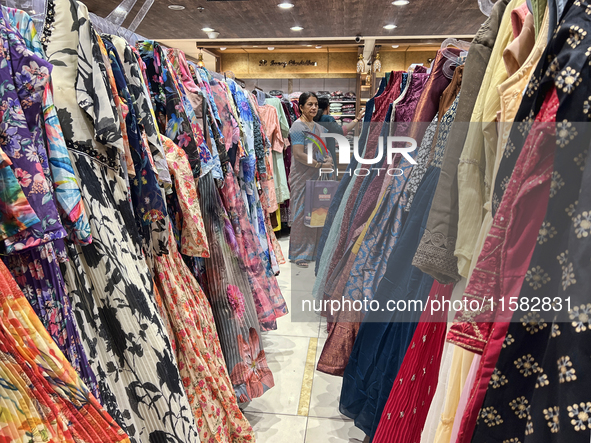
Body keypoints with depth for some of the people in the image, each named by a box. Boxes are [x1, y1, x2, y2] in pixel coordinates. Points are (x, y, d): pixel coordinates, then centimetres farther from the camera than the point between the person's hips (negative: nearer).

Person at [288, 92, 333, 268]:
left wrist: (328, 158, 1)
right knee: (301, 213, -2)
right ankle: (299, 254, 8)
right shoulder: (298, 127, -10)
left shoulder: (318, 127, 15)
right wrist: (321, 164, -18)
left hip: (317, 176, 8)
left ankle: (313, 250, 24)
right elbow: (299, 154, -18)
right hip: (302, 177, -8)